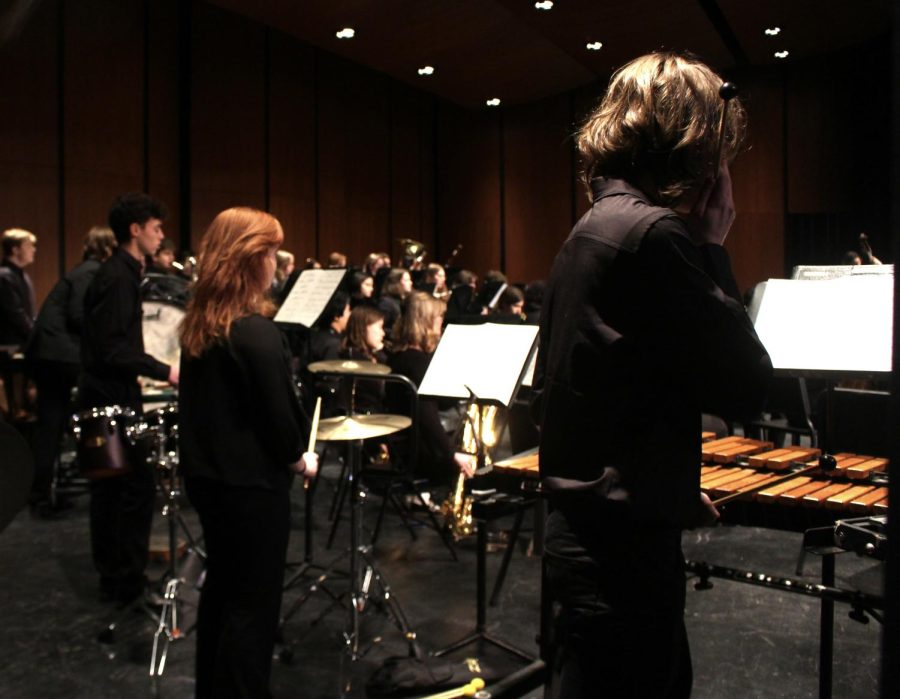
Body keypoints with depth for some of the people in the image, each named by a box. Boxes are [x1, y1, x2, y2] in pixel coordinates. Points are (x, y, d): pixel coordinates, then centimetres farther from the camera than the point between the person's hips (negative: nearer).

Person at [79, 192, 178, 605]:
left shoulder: (120, 272, 13)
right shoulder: (117, 277, -18)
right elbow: (113, 349, -24)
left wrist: (151, 370, 19)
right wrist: (164, 372, -22)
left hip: (108, 395, 10)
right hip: (111, 398, -10)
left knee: (111, 487, 15)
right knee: (137, 486, -4)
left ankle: (114, 577, 26)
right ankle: (127, 581, 6)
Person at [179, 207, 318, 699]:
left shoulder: (198, 324, 3)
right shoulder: (256, 332, -21)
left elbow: (205, 399, 10)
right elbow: (278, 414, -19)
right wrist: (299, 460, -2)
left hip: (206, 475, 8)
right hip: (252, 484, -8)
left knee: (221, 586, 22)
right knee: (253, 601, 6)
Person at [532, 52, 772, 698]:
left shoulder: (597, 226, 9)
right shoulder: (652, 232, -21)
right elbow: (745, 387, -16)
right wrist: (713, 248, -9)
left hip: (593, 530, 10)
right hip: (623, 546, -10)